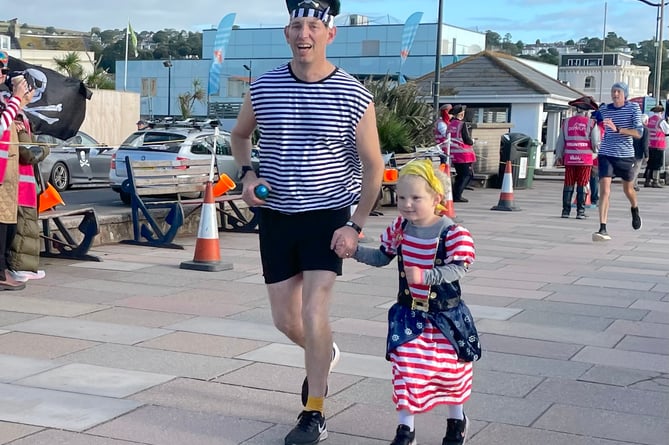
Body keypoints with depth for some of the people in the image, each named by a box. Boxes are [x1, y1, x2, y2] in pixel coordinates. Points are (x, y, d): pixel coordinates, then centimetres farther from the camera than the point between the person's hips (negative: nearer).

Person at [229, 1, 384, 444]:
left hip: (328, 216, -3)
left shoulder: (354, 96, -11)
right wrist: (247, 174, -4)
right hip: (275, 217, 4)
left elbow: (373, 165, -4)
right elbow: (239, 135, 16)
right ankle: (324, 355, 44)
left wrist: (356, 225, -10)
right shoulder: (264, 87, -3)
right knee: (285, 318, 9)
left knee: (313, 313, -12)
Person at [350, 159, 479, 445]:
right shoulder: (399, 229, -3)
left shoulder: (452, 233, -19)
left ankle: (457, 418, 38)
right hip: (409, 312, 3)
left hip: (445, 315, -3)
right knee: (405, 367, -3)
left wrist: (425, 276, -36)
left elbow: (458, 269, -24)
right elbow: (382, 257, 10)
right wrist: (355, 250, -5)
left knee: (451, 368, 11)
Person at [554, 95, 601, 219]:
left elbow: (561, 141, 9)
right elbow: (596, 143, -3)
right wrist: (595, 150, 20)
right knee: (582, 186, 2)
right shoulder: (591, 123, -4)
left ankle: (566, 211, 5)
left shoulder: (567, 122, 5)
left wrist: (559, 155, 21)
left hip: (569, 158, 2)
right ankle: (580, 212, 1)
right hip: (585, 159, -2)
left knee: (568, 185, 6)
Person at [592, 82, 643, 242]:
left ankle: (635, 209, 53)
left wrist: (617, 129, -26)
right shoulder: (604, 110, 3)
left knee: (628, 189, 18)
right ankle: (602, 229, -17)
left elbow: (638, 133, -16)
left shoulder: (633, 108, -6)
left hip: (625, 155, -1)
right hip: (606, 155, 1)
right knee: (604, 190, -14)